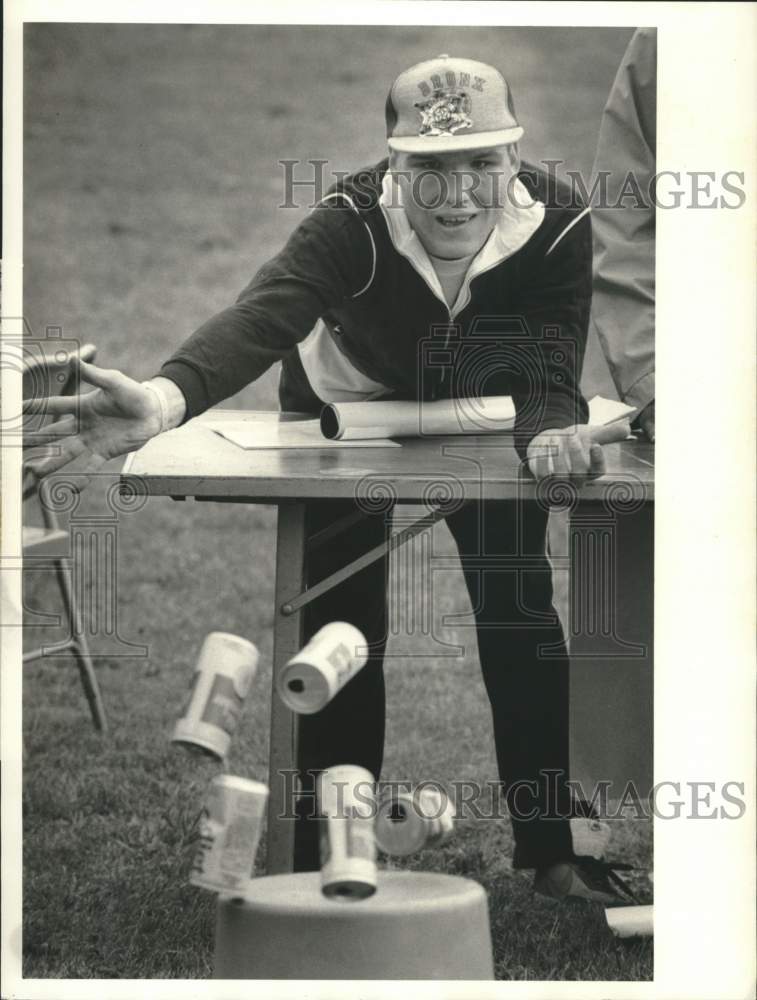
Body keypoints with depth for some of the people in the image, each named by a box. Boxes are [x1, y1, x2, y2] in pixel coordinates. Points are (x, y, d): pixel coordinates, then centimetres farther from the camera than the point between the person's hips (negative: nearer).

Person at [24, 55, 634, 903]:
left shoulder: (558, 227, -31)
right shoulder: (354, 223, -39)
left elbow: (551, 366, -34)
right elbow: (261, 316, -56)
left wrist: (552, 426, -60)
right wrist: (165, 397, -76)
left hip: (485, 421, 1)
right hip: (346, 415, -1)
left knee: (518, 607, -1)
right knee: (342, 625, -2)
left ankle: (556, 849, 10)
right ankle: (328, 854, 11)